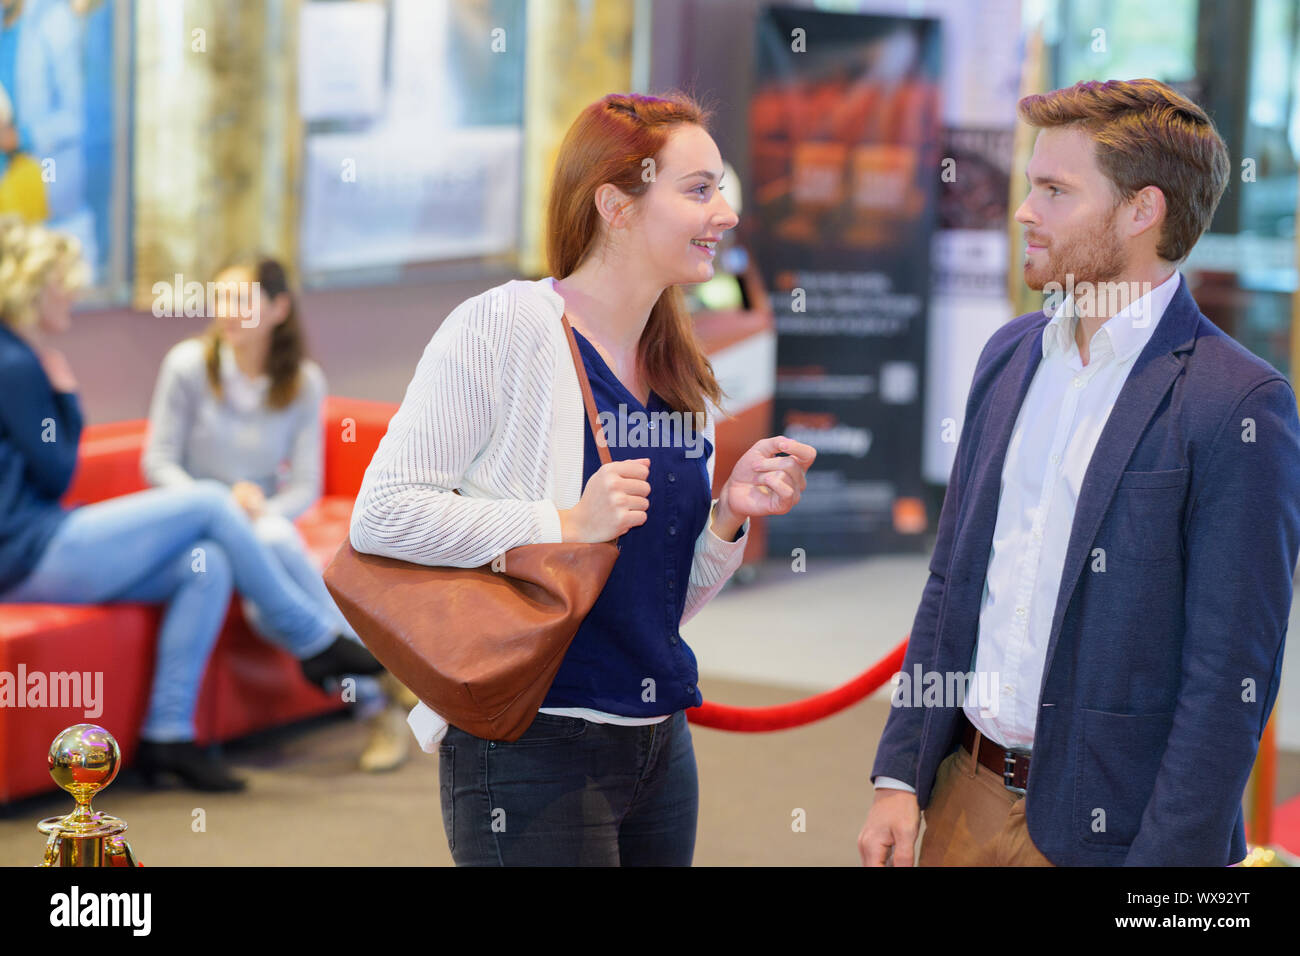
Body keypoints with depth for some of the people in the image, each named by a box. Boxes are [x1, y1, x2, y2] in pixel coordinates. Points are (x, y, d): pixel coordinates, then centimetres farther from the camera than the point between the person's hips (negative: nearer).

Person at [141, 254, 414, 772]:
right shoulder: (188, 365, -4)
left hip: (266, 521, 1)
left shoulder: (304, 383, 2)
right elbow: (158, 462, -3)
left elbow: (305, 487, 2)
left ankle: (379, 708, -22)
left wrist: (262, 510, -19)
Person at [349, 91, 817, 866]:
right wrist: (566, 525, -20)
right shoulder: (505, 328, -10)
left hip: (661, 744, 7)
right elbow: (381, 514, -16)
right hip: (530, 747, -7)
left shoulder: (682, 373, 12)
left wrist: (728, 517, -2)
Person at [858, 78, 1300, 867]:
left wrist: (1169, 857, -18)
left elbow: (1231, 676, -15)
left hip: (1105, 828, -6)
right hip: (967, 798, 6)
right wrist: (900, 776, 7)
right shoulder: (1010, 354, 8)